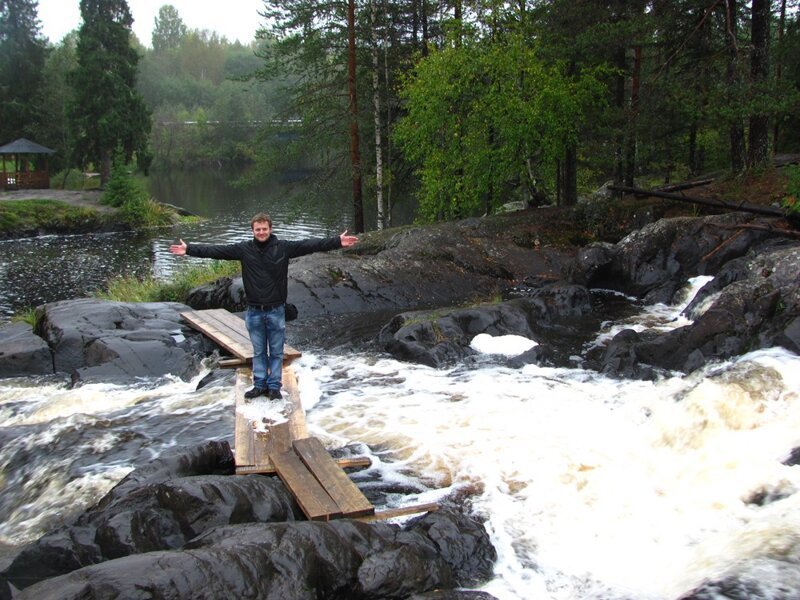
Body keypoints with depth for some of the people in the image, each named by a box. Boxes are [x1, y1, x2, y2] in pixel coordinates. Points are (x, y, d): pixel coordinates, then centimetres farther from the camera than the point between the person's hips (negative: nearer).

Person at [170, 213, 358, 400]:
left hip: (276, 311, -1)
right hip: (254, 311, 1)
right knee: (258, 352, 13)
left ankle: (274, 386, 19)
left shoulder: (283, 247, -6)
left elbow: (309, 245, -13)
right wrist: (189, 249, -9)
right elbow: (217, 250, -4)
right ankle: (260, 385, 25)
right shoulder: (244, 249, -2)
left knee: (276, 352, 9)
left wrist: (337, 242, -21)